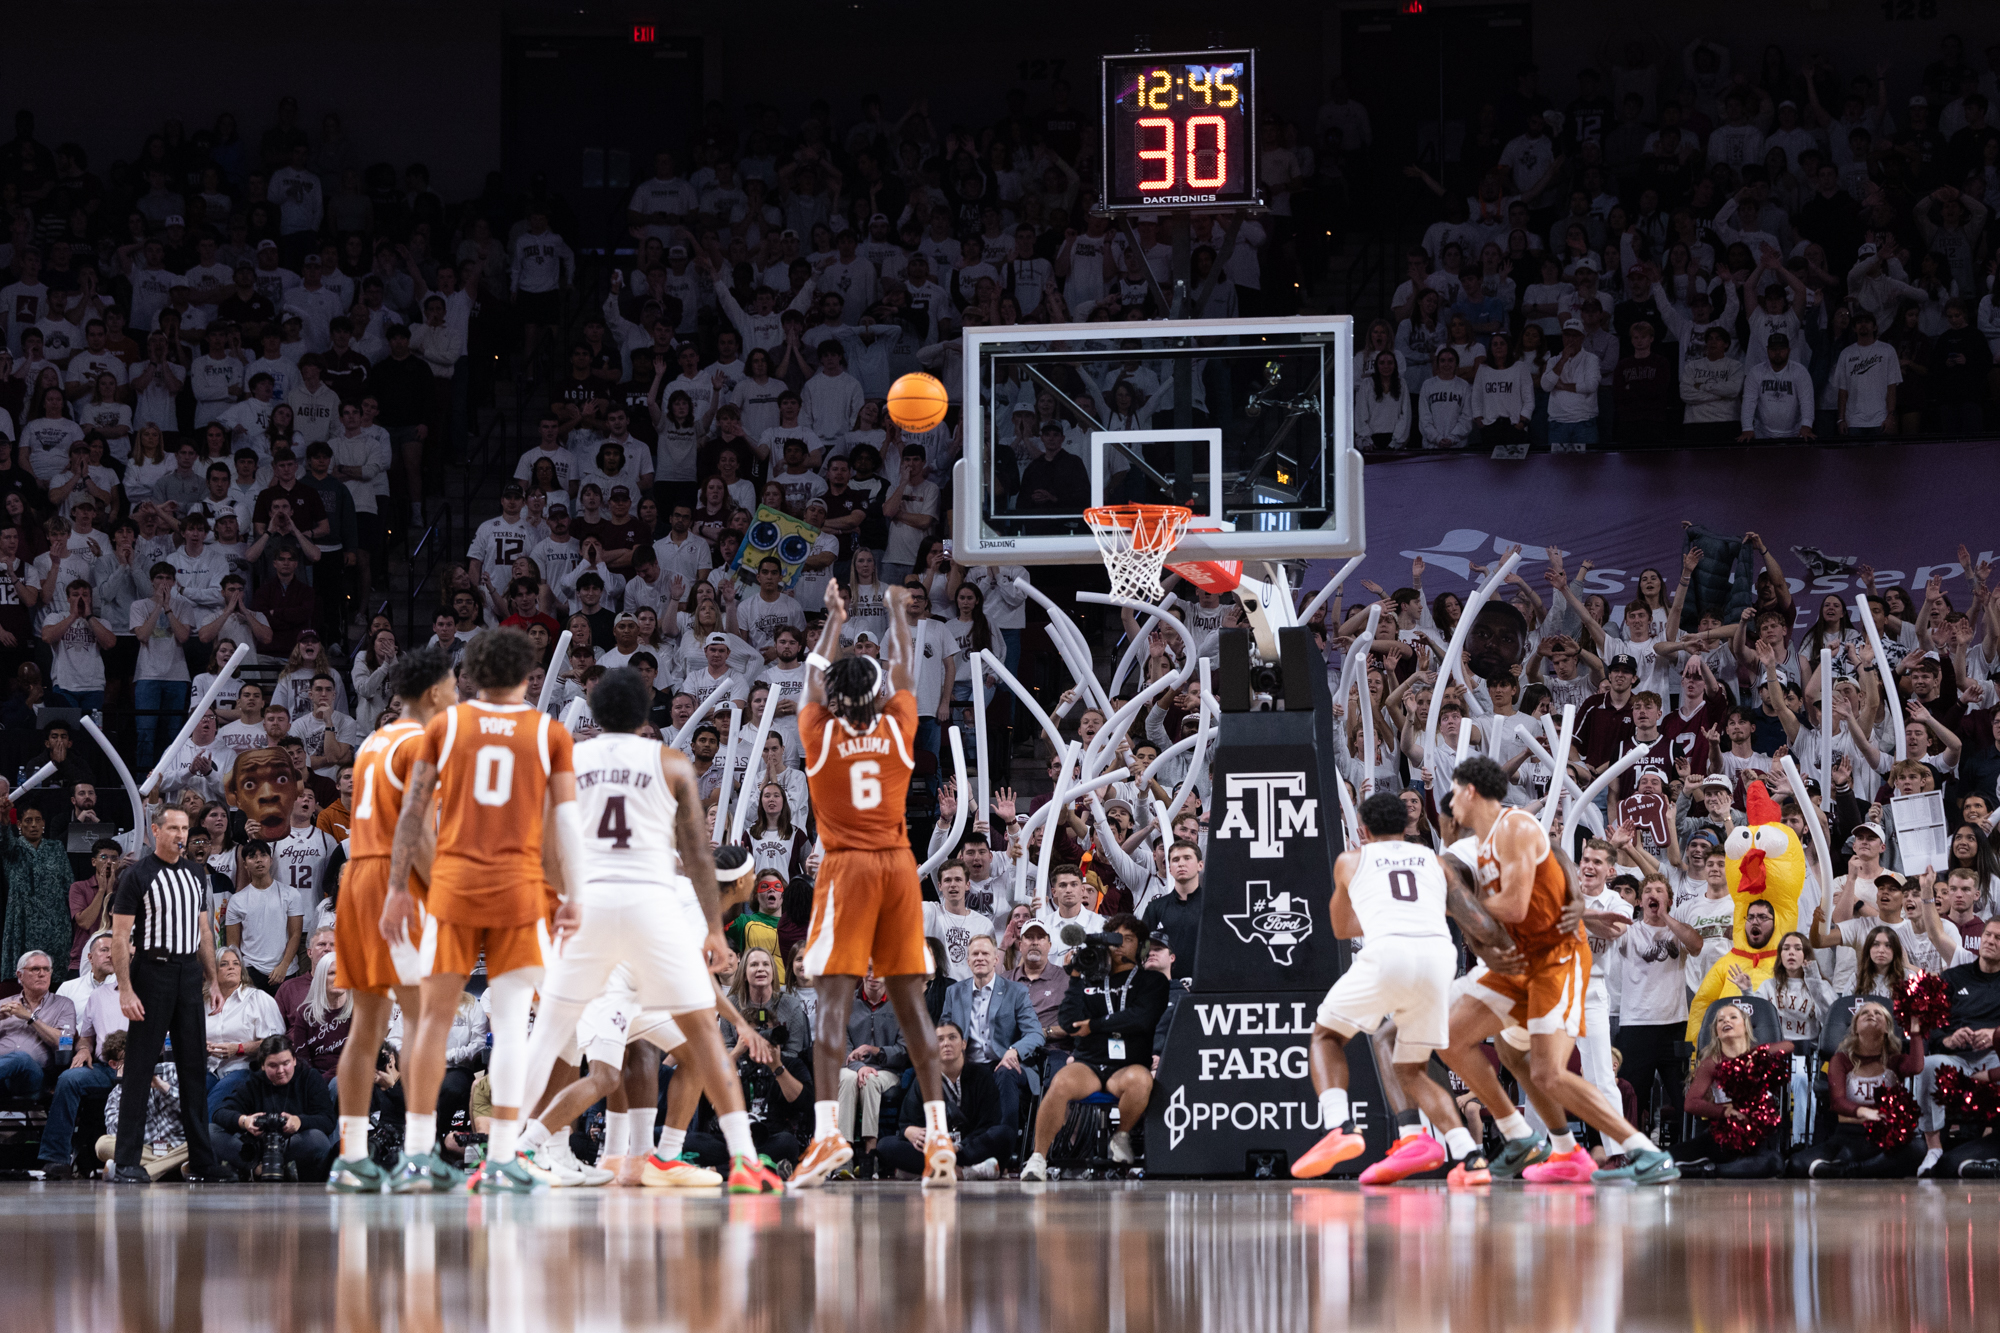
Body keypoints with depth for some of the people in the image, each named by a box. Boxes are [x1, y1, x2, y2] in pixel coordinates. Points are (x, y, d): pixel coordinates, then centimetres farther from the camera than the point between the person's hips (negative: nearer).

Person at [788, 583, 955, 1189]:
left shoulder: (820, 732, -1)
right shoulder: (897, 728, 3)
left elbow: (816, 678, 19)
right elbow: (903, 674, 22)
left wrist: (834, 620, 34)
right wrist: (897, 611, 37)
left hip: (846, 868, -3)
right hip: (899, 866, 3)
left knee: (832, 997, -9)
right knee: (910, 1001, 5)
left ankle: (828, 1131, -24)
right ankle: (938, 1134, -1)